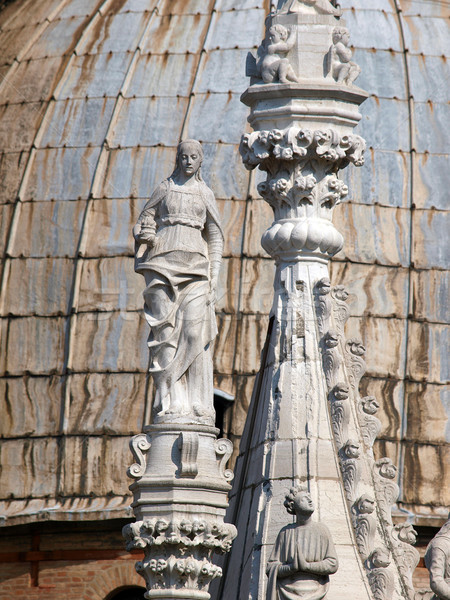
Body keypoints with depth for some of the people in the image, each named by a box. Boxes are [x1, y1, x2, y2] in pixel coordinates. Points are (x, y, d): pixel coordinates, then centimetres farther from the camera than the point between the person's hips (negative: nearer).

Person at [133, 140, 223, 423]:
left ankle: (198, 406, -12)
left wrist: (214, 277, 3)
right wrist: (146, 234, -9)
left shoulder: (206, 194, 14)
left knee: (195, 333, -11)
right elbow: (145, 223, 16)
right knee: (165, 331, -9)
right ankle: (171, 404, -12)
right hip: (163, 263, 0)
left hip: (194, 265, 0)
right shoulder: (165, 189, 14)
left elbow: (215, 238, 13)